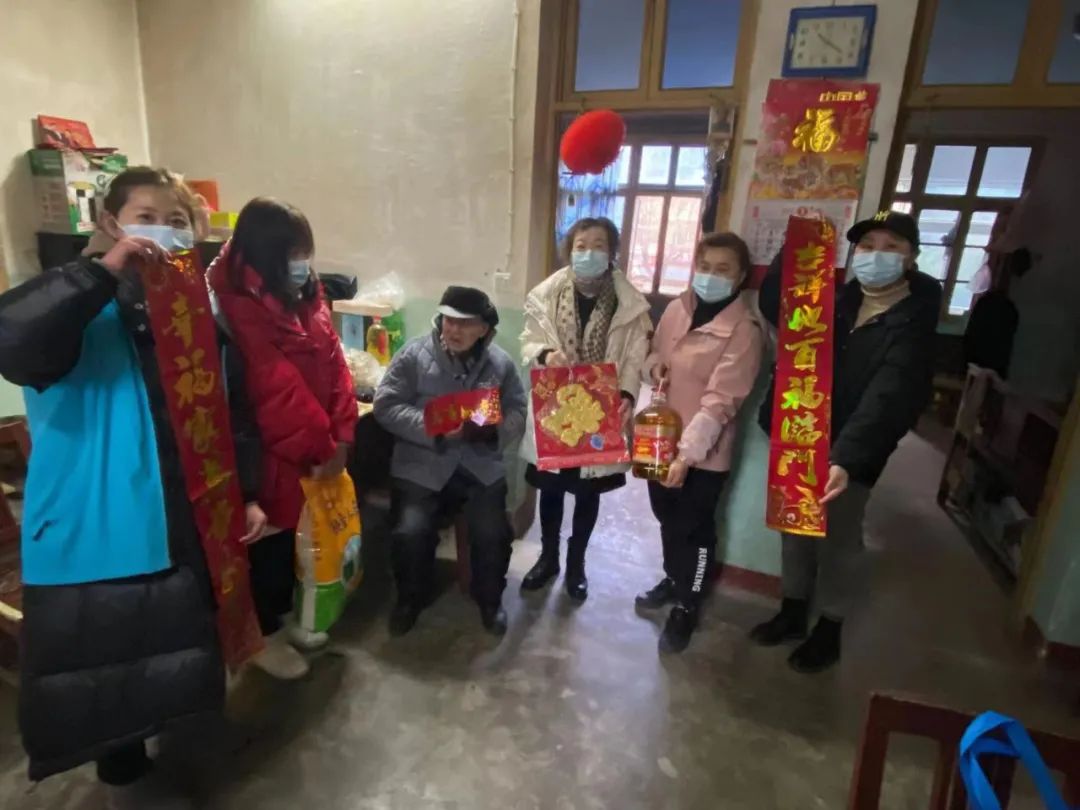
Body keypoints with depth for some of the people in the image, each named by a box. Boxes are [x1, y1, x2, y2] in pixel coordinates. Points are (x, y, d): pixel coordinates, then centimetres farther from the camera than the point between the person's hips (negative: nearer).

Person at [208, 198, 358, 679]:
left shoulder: (303, 292, 6)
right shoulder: (239, 305, -20)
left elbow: (333, 361, 1)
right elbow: (275, 389, -23)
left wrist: (340, 434, -6)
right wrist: (320, 447, -16)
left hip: (315, 446, 8)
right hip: (271, 451, -7)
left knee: (296, 537, 19)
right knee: (271, 541, 8)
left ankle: (282, 618, 39)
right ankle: (265, 637, 29)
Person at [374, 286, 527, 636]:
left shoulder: (501, 363, 3)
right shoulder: (414, 353, -3)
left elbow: (518, 414, 4)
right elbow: (386, 406, -6)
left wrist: (492, 429, -19)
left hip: (481, 465, 2)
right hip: (422, 464, -1)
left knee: (492, 533, -14)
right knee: (411, 532, -18)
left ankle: (490, 600, 19)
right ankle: (410, 599, 16)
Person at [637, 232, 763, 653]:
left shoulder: (744, 330, -18)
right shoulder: (676, 308, 1)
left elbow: (721, 400, -25)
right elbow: (654, 352, 15)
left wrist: (688, 452, -34)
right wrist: (654, 366, -9)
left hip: (704, 451, -6)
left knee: (694, 529, 11)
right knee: (667, 517, 23)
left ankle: (686, 606, 34)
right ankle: (672, 578, 49)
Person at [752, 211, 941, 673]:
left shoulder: (913, 324, -14)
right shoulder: (836, 299, 4)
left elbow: (886, 401, -26)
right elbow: (773, 305, 1)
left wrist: (845, 460, -38)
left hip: (850, 454, -5)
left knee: (838, 542, 11)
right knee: (794, 530, 17)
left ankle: (829, 629, 33)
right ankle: (792, 612, 38)